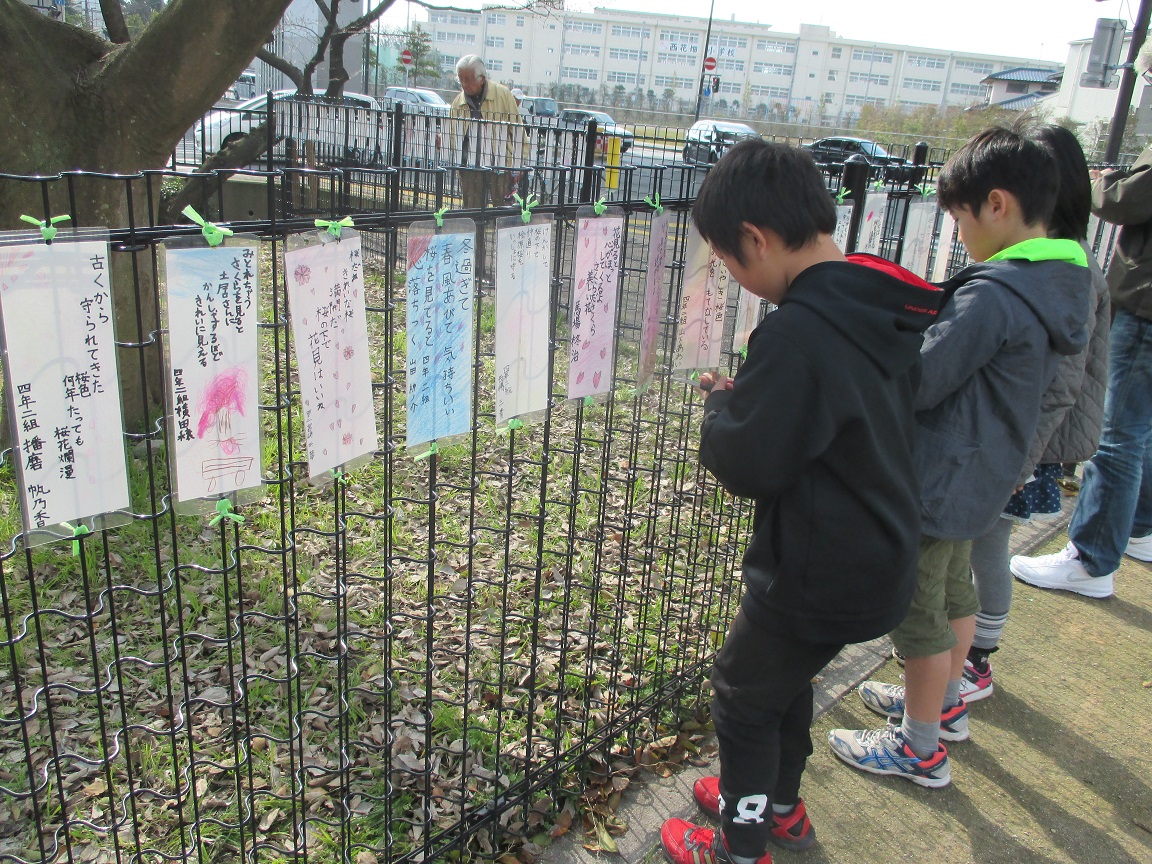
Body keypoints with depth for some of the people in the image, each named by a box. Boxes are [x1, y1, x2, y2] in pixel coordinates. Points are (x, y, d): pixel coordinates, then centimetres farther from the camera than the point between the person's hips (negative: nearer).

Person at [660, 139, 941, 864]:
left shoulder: (798, 330, -29)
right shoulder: (882, 309, 0)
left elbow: (748, 465, -25)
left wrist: (721, 402, -6)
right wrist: (751, 398, 3)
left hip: (819, 575, -9)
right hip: (879, 560, 9)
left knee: (743, 696, 14)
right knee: (787, 677, 28)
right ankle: (780, 804, 50)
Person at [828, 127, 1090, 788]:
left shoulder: (993, 296, -27)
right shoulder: (1057, 287, 3)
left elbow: (913, 386, -26)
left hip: (941, 484, -10)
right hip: (985, 477, 10)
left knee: (919, 615, 7)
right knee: (955, 592, 26)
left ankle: (920, 750, 25)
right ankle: (945, 705, 47)